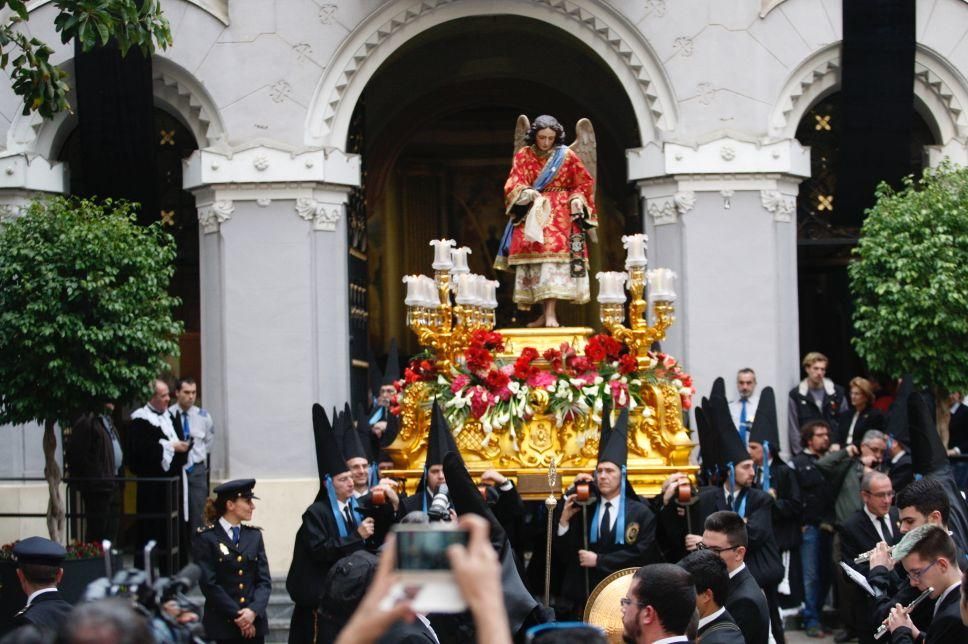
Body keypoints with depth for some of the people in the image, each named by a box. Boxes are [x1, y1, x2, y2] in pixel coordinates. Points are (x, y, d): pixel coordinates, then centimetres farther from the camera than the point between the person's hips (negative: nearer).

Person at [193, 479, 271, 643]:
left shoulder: (254, 536, 12)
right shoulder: (206, 538, -3)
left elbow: (264, 580, 7)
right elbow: (209, 584, -9)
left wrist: (254, 611, -11)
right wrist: (238, 616, -13)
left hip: (255, 625, 4)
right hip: (222, 625, -4)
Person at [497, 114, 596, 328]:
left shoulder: (567, 156, 4)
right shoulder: (523, 156, 6)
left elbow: (584, 183, 11)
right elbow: (513, 184, 0)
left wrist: (577, 199, -7)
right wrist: (526, 192, -21)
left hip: (559, 215, -2)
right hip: (531, 214, 2)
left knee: (553, 252, -17)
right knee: (533, 258, -4)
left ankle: (551, 313, -24)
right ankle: (545, 313, 2)